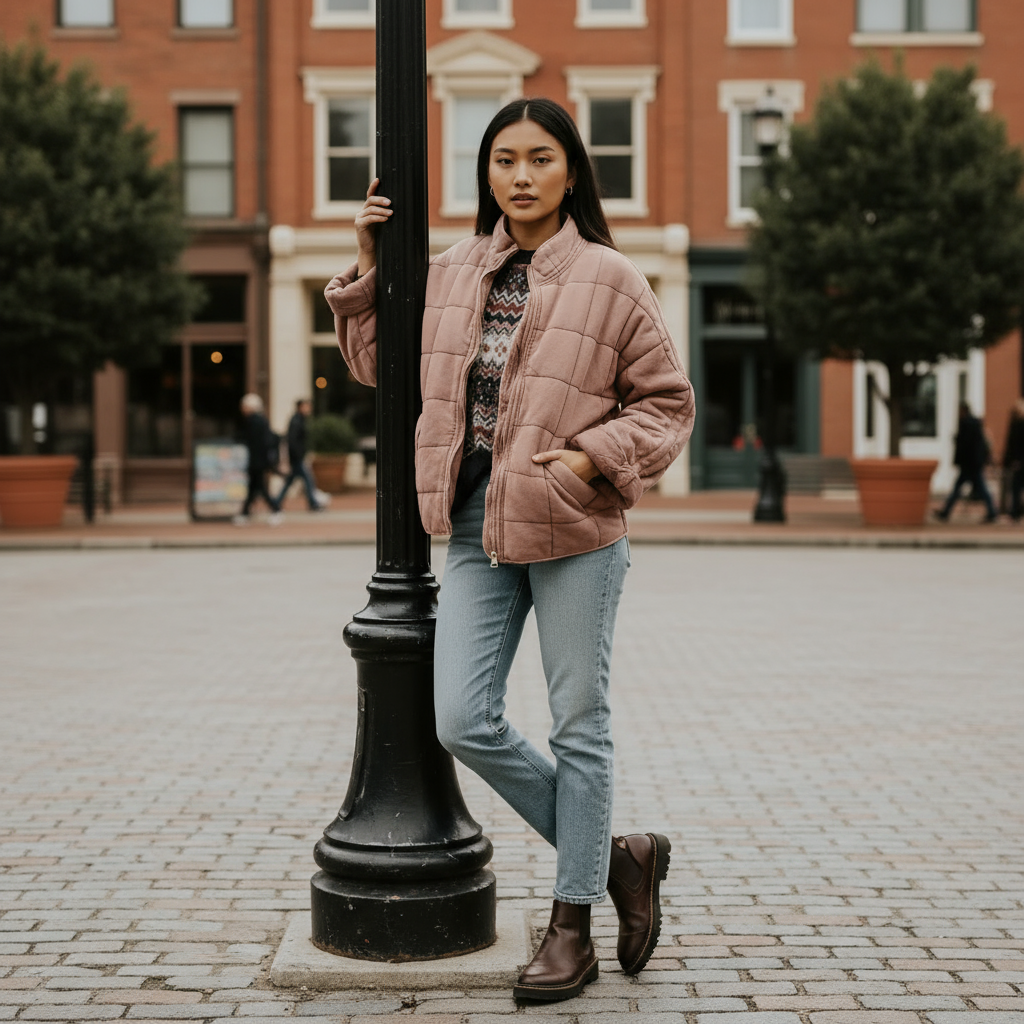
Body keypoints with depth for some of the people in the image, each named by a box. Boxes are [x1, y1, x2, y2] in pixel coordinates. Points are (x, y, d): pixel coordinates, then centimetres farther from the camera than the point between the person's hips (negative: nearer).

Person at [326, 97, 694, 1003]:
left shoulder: (610, 279, -3)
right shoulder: (451, 275, 10)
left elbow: (667, 402, 1)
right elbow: (378, 362, 24)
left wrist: (592, 458, -14)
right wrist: (371, 267, 12)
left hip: (576, 529, -4)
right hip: (478, 527, 5)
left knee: (578, 726, 5)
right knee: (464, 723, -2)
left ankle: (572, 928, 18)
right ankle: (616, 856, 18)